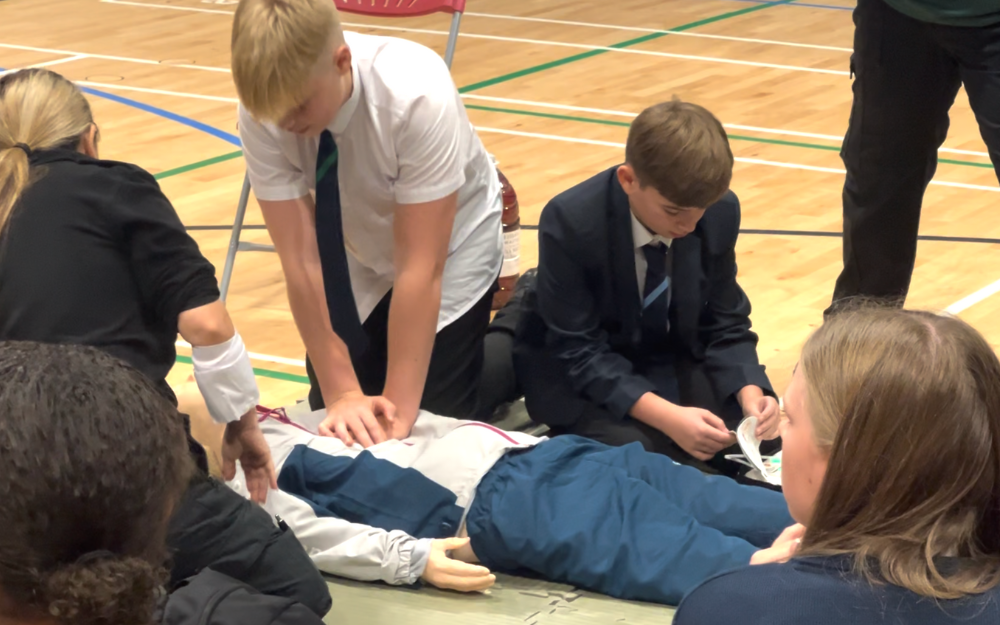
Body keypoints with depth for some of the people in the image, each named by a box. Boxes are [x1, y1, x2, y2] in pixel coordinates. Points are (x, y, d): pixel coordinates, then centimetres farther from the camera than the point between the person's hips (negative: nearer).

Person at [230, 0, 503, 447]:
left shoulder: (417, 97, -39)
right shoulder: (264, 108, -30)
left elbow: (420, 268, -34)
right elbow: (300, 259, -24)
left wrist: (399, 412, -33)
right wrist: (342, 392, -27)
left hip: (444, 244, -3)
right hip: (360, 250, 3)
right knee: (333, 421, 1)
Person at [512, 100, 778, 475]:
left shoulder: (721, 213, -15)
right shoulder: (570, 222, -28)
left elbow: (725, 324, -4)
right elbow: (579, 352, -26)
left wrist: (750, 393, -26)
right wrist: (666, 416, -39)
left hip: (673, 359, 4)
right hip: (578, 373, -4)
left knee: (767, 429, -19)